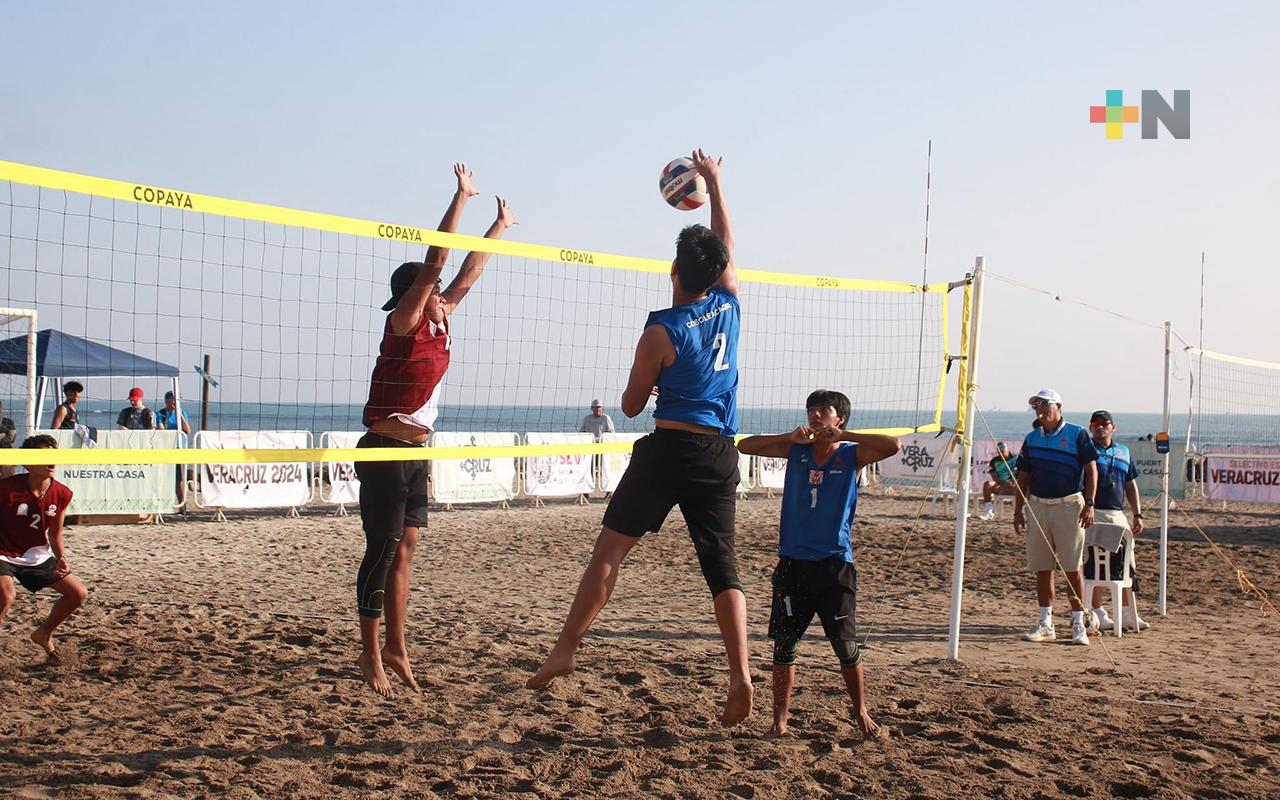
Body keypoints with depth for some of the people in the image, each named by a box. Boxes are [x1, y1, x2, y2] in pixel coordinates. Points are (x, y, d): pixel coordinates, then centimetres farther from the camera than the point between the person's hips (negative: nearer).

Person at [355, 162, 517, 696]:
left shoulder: (436, 325, 10)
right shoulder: (403, 323, -10)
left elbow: (468, 274, 20)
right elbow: (434, 262, -17)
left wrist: (500, 226, 27)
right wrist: (461, 196, -15)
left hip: (415, 454, 8)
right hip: (385, 453, -8)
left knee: (403, 552, 10)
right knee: (382, 552, -4)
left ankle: (396, 648, 16)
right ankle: (371, 654, 3)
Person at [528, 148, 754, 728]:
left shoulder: (662, 330, -5)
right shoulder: (729, 304, 6)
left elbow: (631, 406, 3)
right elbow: (727, 244, 25)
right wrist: (714, 183, 34)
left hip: (668, 448, -4)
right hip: (720, 455, 4)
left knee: (609, 550, 1)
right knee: (723, 568, 5)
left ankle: (564, 651, -1)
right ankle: (740, 676, -5)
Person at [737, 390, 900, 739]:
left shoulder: (852, 455, 1)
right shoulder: (796, 450, 9)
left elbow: (893, 445, -16)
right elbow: (744, 446, 6)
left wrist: (841, 435, -15)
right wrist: (790, 436, -5)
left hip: (834, 563, -3)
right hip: (793, 562, 3)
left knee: (846, 645, -1)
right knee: (783, 644, 3)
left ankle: (862, 714, 18)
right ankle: (780, 720, 10)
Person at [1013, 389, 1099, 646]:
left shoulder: (1077, 434, 0)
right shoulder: (1031, 439, 12)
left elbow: (1091, 470, -3)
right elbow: (1023, 478, 16)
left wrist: (1089, 504, -12)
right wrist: (1018, 511, 10)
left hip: (1069, 506, -4)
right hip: (1038, 506, 5)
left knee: (1072, 568, -4)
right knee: (1042, 569, 6)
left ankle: (1079, 625, 2)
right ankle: (1046, 625, 14)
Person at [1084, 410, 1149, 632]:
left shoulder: (1123, 452, 17)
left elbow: (1131, 485, 22)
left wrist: (1138, 514, 16)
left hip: (1117, 514, 5)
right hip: (1092, 514, -5)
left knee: (1125, 563, 6)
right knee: (1093, 564, -4)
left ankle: (1128, 614, 15)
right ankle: (1098, 614, 4)